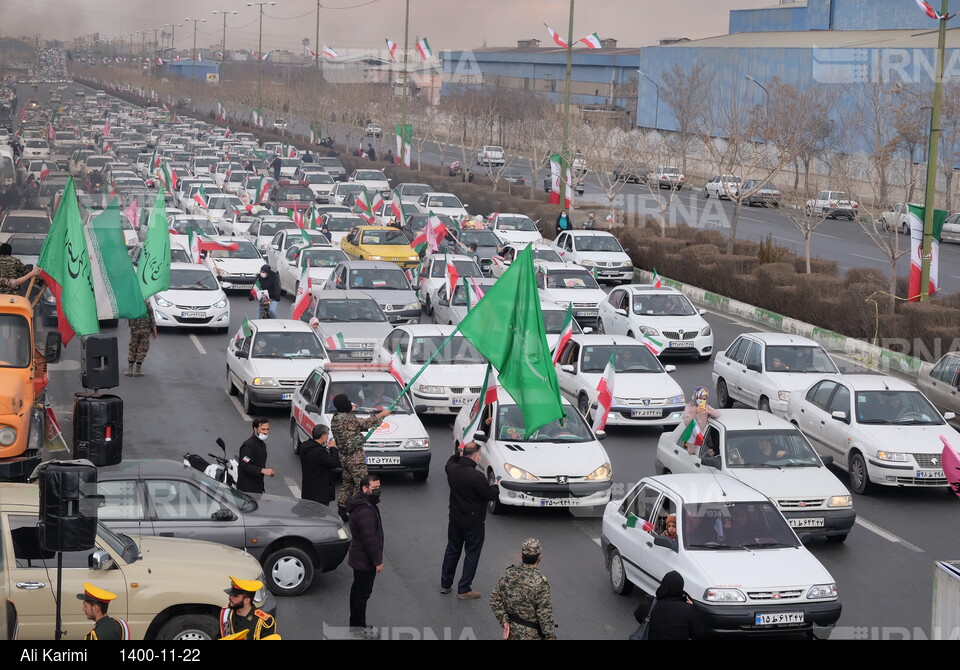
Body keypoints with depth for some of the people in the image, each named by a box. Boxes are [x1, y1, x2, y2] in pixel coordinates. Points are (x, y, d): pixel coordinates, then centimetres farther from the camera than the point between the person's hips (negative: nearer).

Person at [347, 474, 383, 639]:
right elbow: (370, 539, -28)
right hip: (365, 561, -11)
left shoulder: (361, 504, 7)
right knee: (363, 593, 1)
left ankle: (355, 624, 32)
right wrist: (378, 561, -20)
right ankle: (359, 628, 11)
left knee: (358, 589, 20)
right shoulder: (365, 511, -29)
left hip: (358, 558, 11)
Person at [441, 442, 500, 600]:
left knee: (452, 550, 21)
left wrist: (457, 454, 30)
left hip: (455, 519, 6)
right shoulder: (477, 476, -28)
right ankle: (464, 589, 8)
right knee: (472, 554, 6)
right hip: (473, 522, -6)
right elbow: (491, 495, -18)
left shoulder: (452, 470, -7)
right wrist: (495, 486, 2)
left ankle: (445, 584, 29)